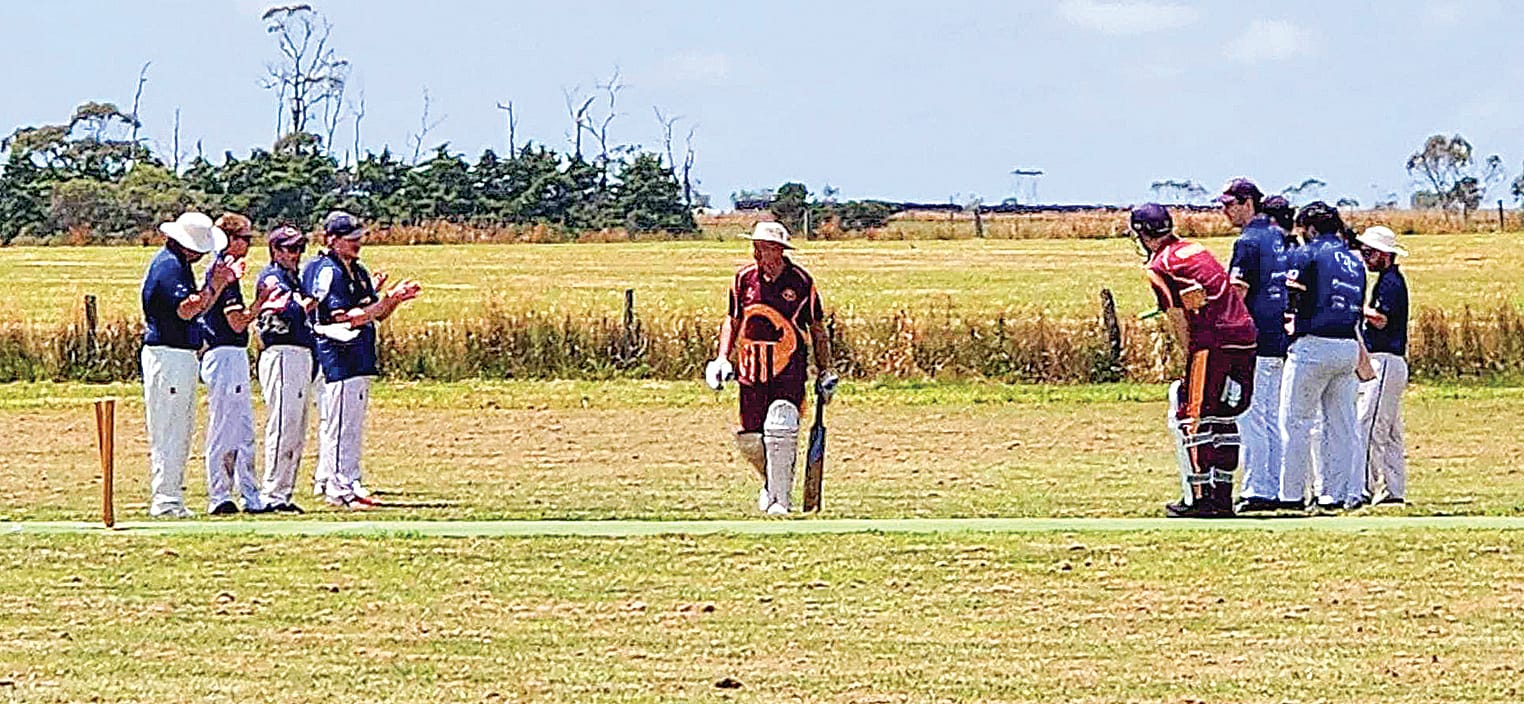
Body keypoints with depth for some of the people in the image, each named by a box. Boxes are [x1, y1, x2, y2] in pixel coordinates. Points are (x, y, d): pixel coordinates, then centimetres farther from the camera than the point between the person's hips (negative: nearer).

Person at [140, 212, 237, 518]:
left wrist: (220, 283, 10)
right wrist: (212, 286, -22)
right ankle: (165, 500, -8)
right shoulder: (169, 265, -15)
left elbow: (198, 307, 21)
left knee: (181, 429, 14)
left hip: (181, 357, 11)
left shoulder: (178, 263, 18)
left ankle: (170, 497, 18)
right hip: (169, 355, -11)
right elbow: (185, 309, -24)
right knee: (168, 429, -9)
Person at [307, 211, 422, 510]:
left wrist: (394, 298, -1)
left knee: (354, 426, 12)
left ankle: (349, 484, 17)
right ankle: (338, 489, -9)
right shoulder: (328, 272, -12)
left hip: (362, 359, 10)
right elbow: (346, 318, -20)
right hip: (339, 358, -10)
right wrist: (386, 300, -21)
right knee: (340, 425, -9)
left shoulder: (359, 271, 18)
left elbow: (377, 314, 19)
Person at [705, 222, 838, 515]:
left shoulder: (800, 281, -4)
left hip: (789, 372, -3)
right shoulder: (744, 278, 3)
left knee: (780, 431, -16)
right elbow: (732, 320, 16)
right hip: (751, 371, 3)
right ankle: (772, 480, 33)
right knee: (748, 438, 4)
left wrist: (825, 373, 6)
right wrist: (723, 358, 4)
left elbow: (817, 329, 5)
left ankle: (780, 499, -7)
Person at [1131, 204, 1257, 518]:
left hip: (1214, 342, -8)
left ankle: (1199, 497, -6)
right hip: (1246, 337, 8)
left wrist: (1191, 358, 6)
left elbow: (1179, 321, -4)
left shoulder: (1160, 265, -2)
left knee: (1192, 418, -1)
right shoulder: (1196, 250, 21)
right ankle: (1222, 495, 17)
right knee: (1225, 418, 15)